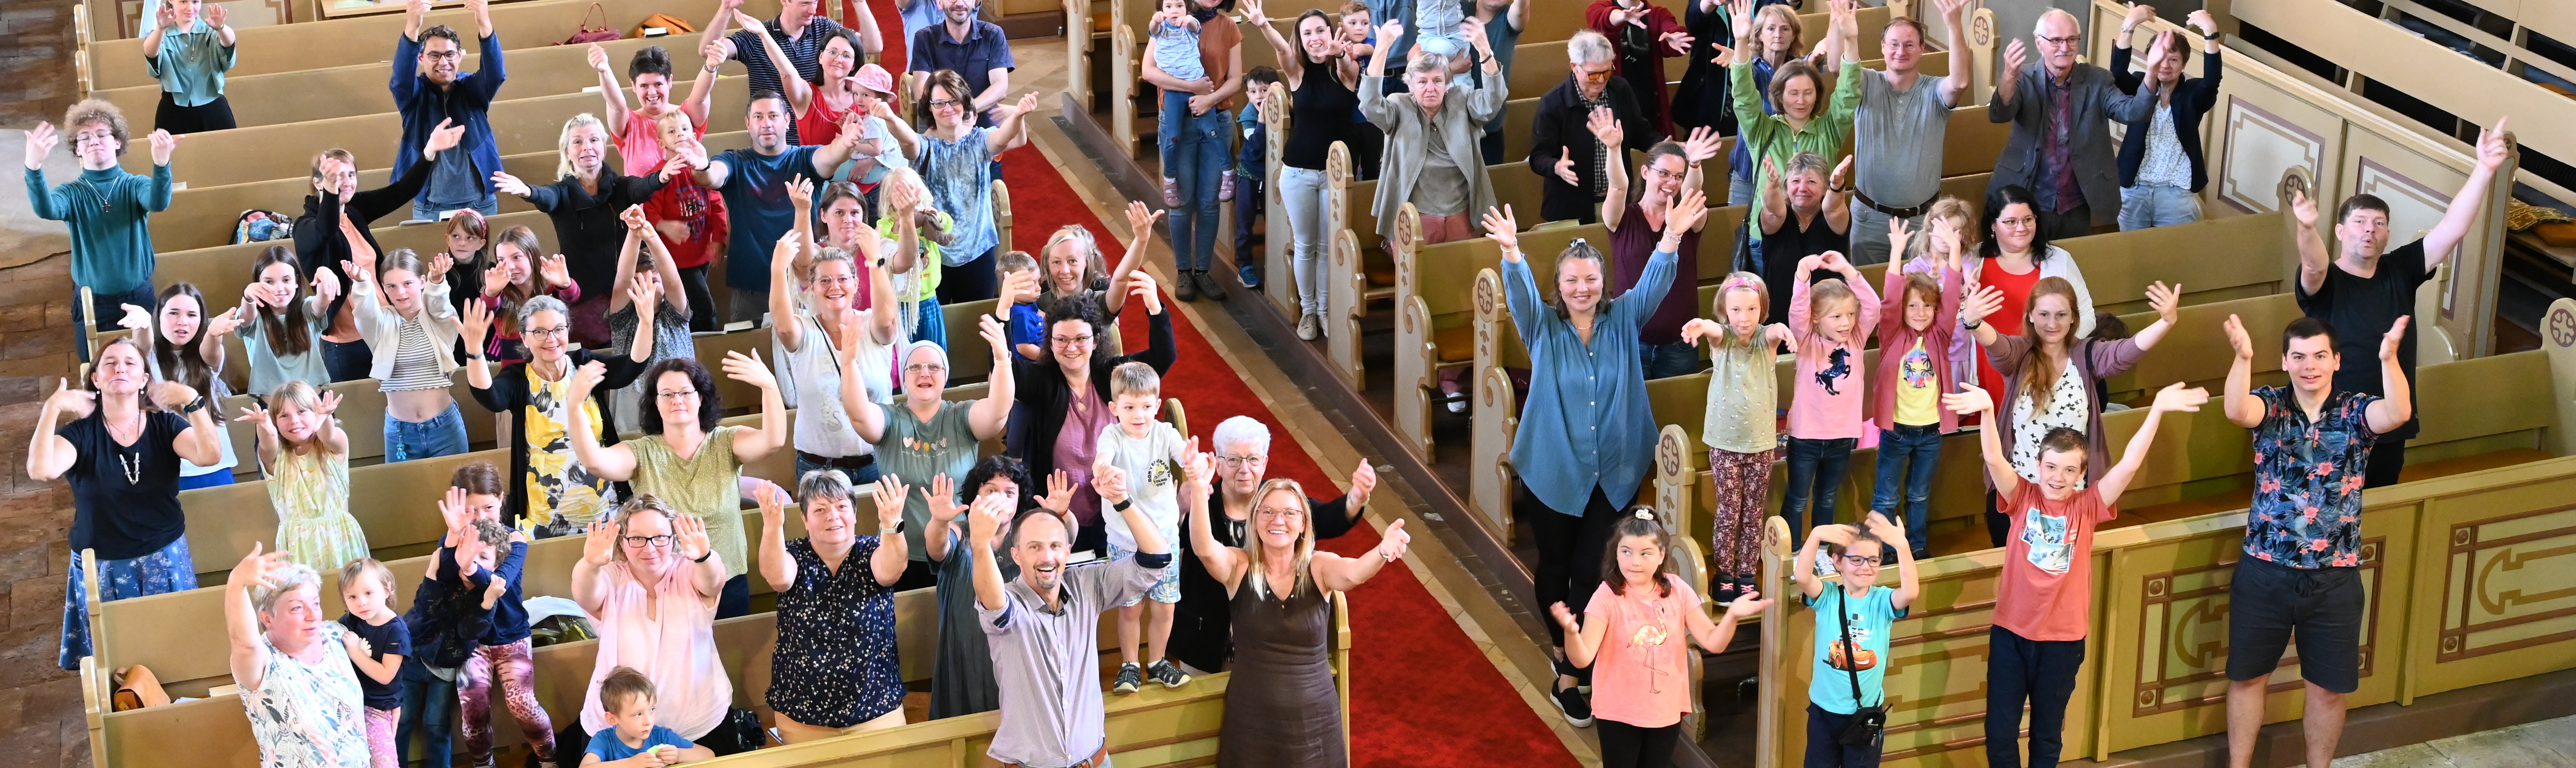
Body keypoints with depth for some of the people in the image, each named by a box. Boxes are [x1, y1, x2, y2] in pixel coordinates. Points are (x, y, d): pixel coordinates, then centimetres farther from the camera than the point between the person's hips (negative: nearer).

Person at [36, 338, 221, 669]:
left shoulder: (165, 425, -4)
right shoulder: (81, 433, -8)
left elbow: (209, 455, -24)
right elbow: (40, 470, -27)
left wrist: (192, 400, -34)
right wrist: (51, 409, -33)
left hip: (165, 560, 1)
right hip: (102, 568, -1)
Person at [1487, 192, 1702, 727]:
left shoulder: (1623, 320, -1)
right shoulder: (1544, 327, -5)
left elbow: (1654, 285, -16)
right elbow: (1520, 295, -24)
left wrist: (1672, 238, -35)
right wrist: (1512, 254, -46)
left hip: (1612, 474, 0)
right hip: (1551, 472, 0)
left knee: (1591, 571, -2)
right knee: (1555, 564, 14)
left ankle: (1569, 676, 8)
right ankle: (1563, 650, 37)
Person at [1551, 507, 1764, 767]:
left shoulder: (1677, 591, -6)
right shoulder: (1607, 596, -16)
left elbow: (1713, 643, -6)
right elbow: (1583, 658, -23)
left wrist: (1732, 615, -25)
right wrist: (1571, 632, -44)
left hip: (1666, 710, 3)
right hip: (1618, 711, -3)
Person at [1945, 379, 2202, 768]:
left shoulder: (2087, 506, -4)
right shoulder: (2023, 496, -5)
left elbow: (2128, 466, -15)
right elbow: (1995, 460, -21)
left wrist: (2157, 411, -25)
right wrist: (1988, 411, -40)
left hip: (2063, 639, 0)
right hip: (2011, 631, 0)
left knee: (2047, 733, 13)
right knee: (1999, 730, 5)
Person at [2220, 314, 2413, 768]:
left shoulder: (2356, 413, -4)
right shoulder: (2271, 407, -5)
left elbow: (2398, 414, -27)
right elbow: (2236, 411, -28)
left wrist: (2390, 359, -45)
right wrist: (2243, 358, -48)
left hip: (2334, 578, 0)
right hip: (2264, 573, 0)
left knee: (2328, 687, 11)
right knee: (2248, 677, 13)